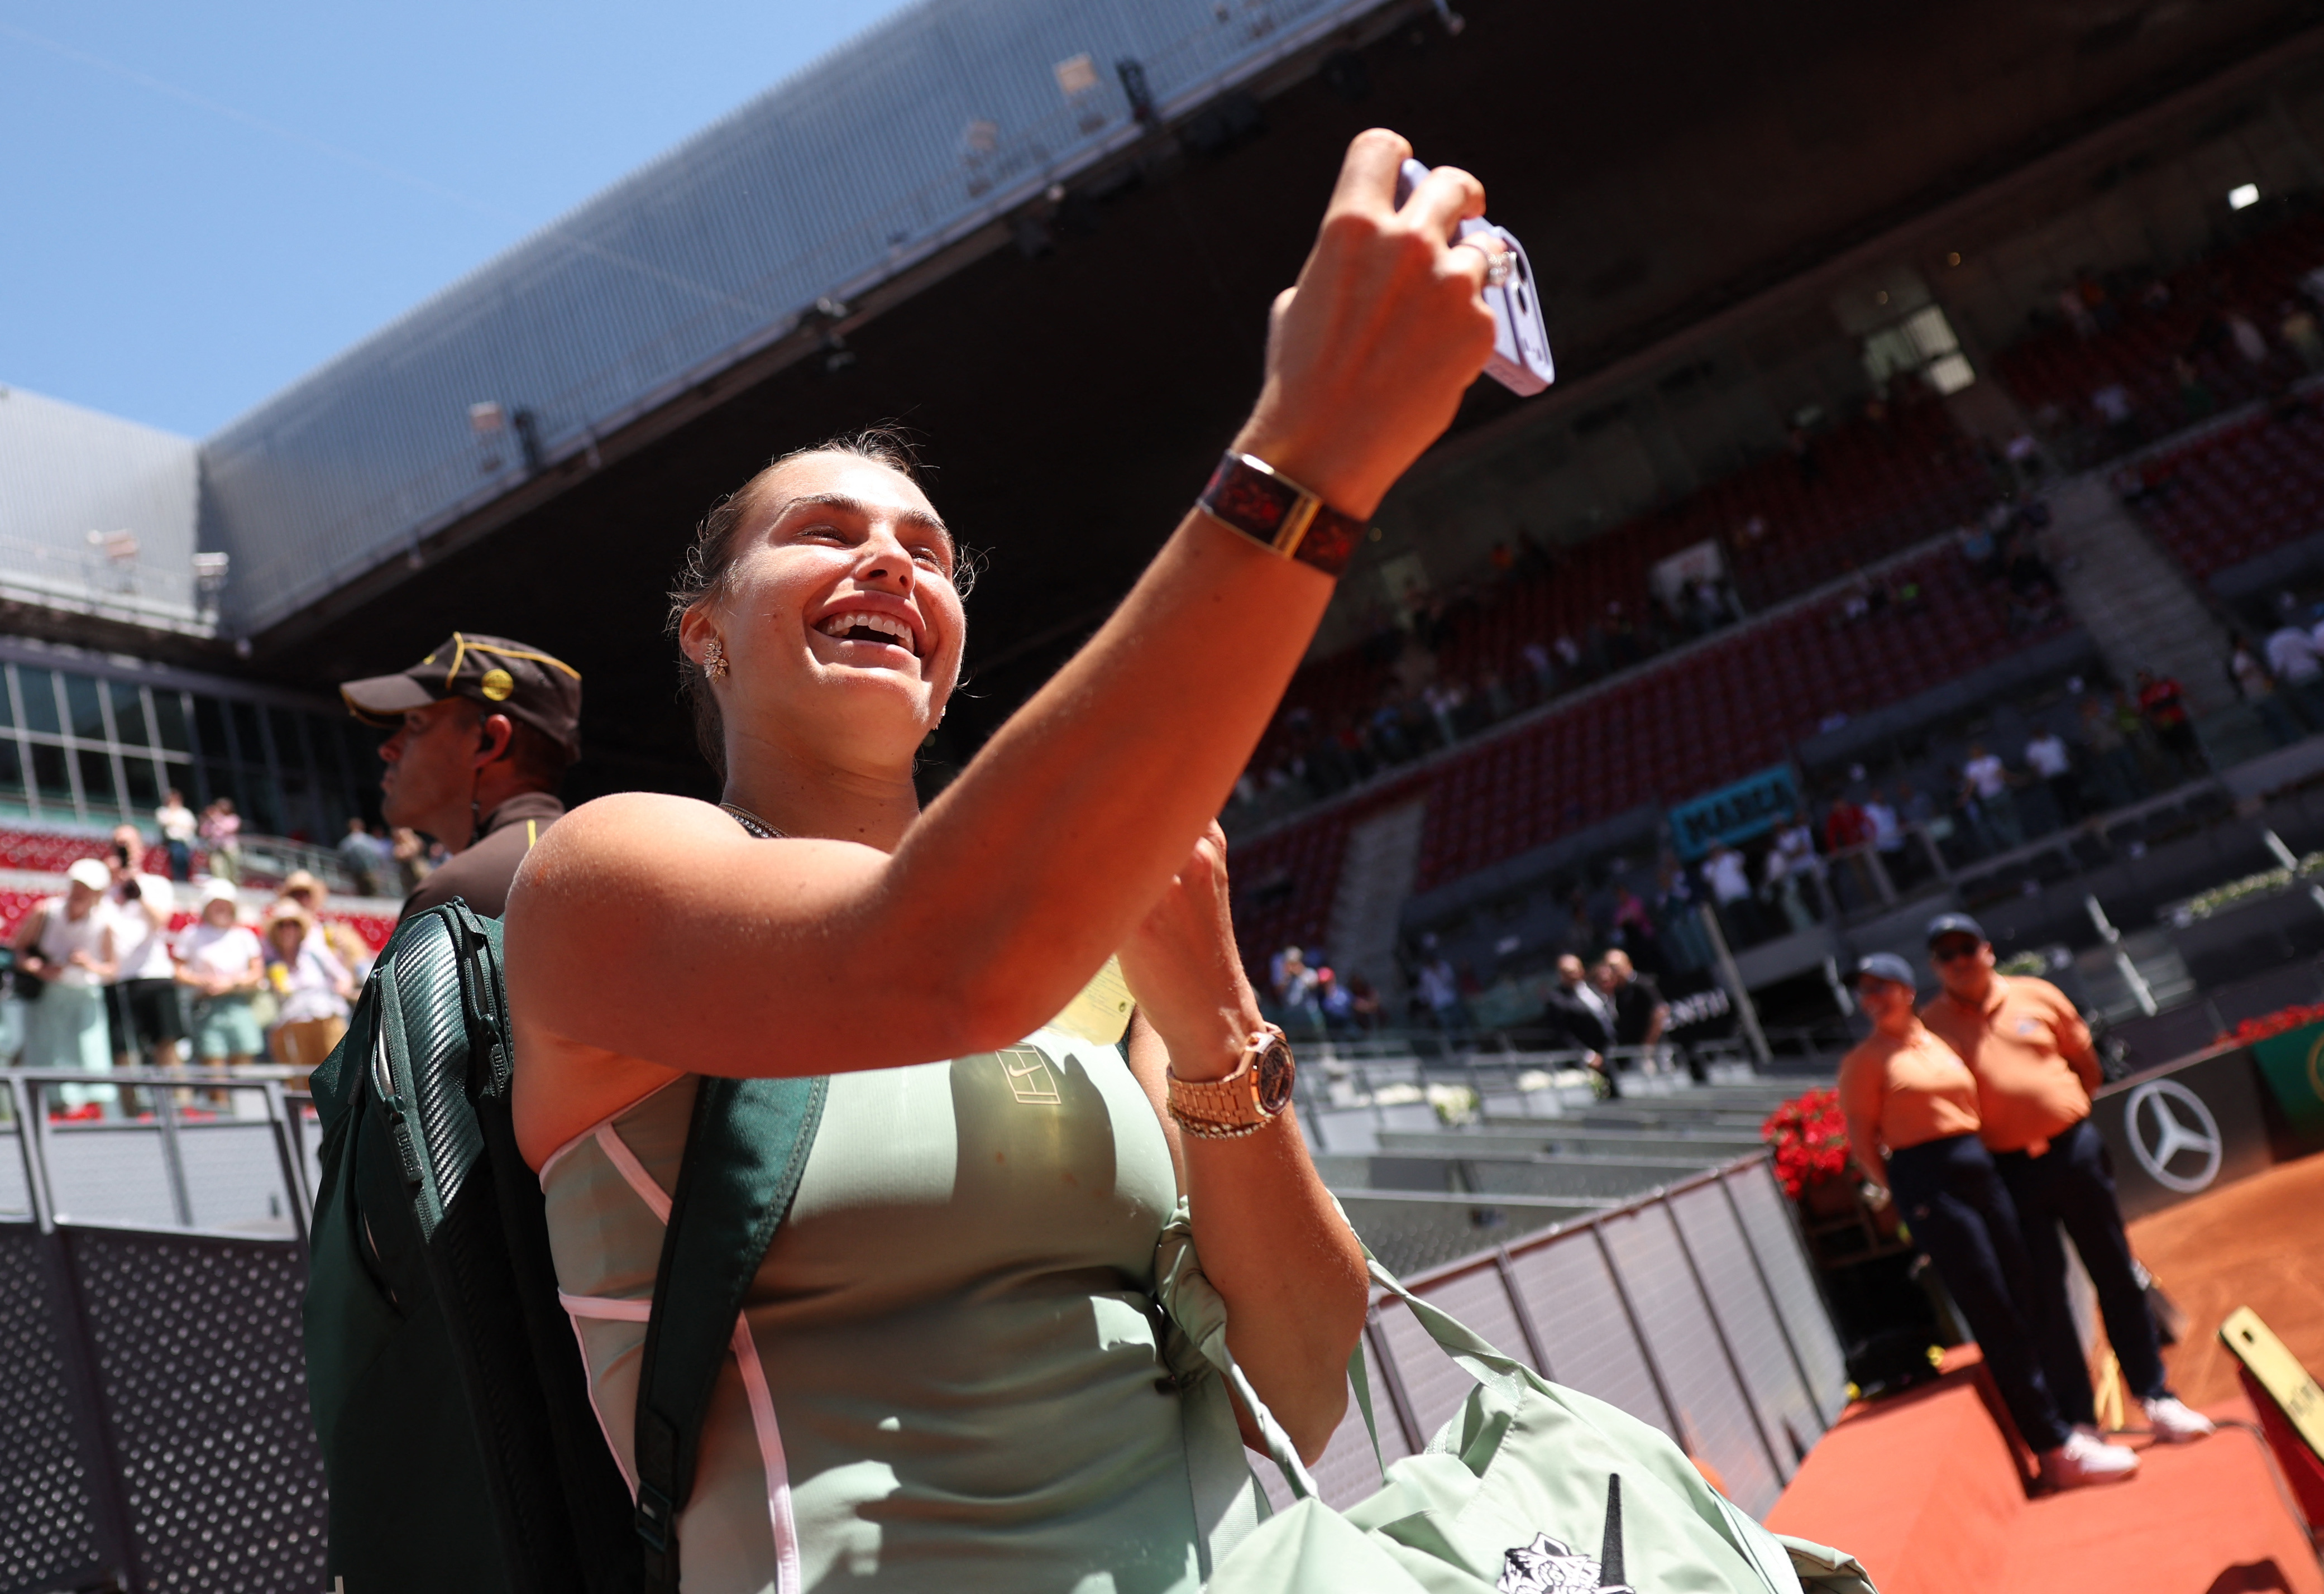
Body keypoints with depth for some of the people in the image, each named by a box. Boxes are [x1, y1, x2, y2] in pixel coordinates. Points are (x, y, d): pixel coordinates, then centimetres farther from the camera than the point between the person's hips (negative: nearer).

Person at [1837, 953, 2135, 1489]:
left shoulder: (1942, 1040, 15)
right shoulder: (1864, 1062, -3)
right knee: (1997, 1318, -5)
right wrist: (1907, 1195, -8)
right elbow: (1862, 1143, -5)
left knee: (2027, 1306, 10)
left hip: (1982, 1168, 7)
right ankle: (2057, 1448, -1)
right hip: (1928, 1180, -7)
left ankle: (2072, 1421, 21)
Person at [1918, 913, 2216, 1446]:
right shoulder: (1930, 1026, -4)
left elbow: (2086, 1063, 13)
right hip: (2009, 1174, -3)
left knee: (2115, 1275, 11)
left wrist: (2063, 1117, 10)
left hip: (2076, 1150, 3)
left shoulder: (2037, 995, 4)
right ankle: (2079, 1423, 10)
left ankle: (2155, 1397, 24)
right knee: (2044, 1296, 2)